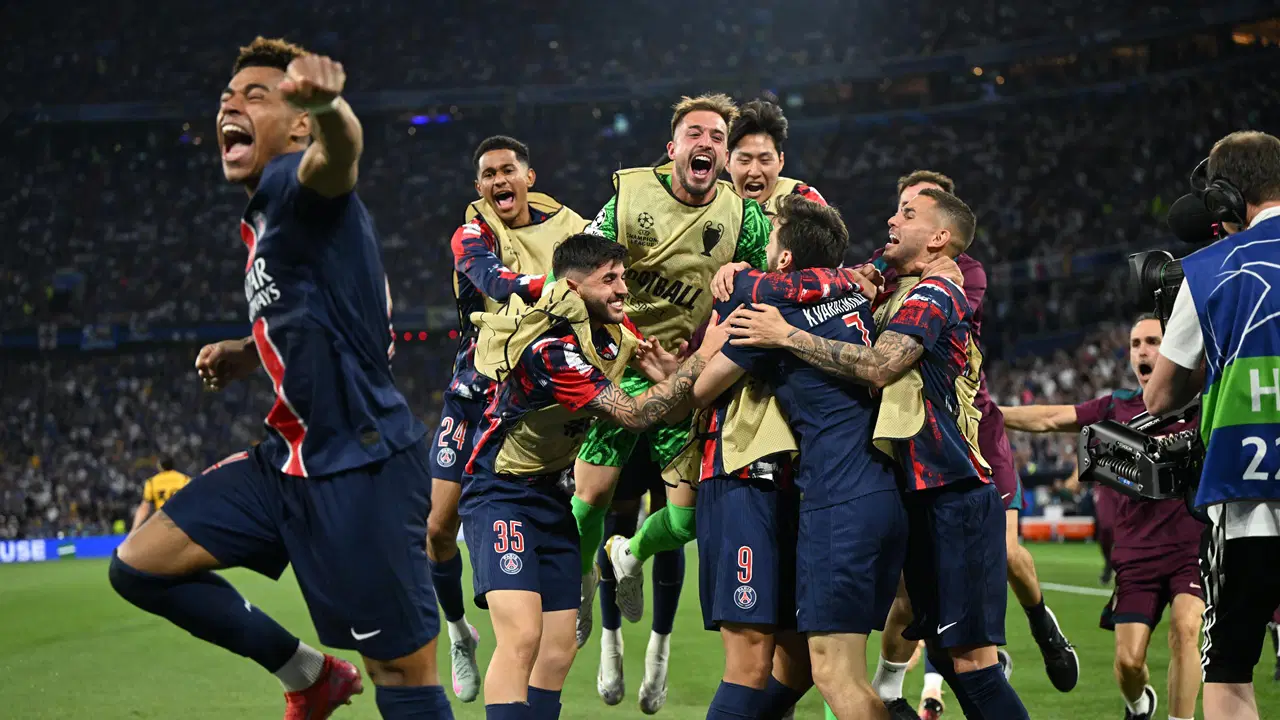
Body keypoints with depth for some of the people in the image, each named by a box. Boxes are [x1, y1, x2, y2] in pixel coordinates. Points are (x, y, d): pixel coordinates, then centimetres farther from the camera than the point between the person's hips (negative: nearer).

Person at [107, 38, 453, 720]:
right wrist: (246, 354, 14)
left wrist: (327, 104, -62)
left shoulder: (299, 190, -12)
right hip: (289, 460, 10)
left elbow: (339, 154, -38)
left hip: (361, 467, -9)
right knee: (140, 565, 9)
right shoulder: (260, 223, 16)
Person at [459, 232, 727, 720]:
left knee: (559, 647, 6)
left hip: (550, 492, 9)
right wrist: (702, 357, -22)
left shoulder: (616, 331, 1)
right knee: (522, 635, -23)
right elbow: (633, 415, -26)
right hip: (500, 492, -9)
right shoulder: (550, 346, -26)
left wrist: (666, 373, -8)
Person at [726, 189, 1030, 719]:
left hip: (955, 496, -10)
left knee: (969, 658, -12)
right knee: (943, 652, 11)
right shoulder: (906, 297, 21)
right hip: (927, 496, 10)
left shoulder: (932, 295, -9)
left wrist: (787, 337, -17)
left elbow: (878, 366, -22)